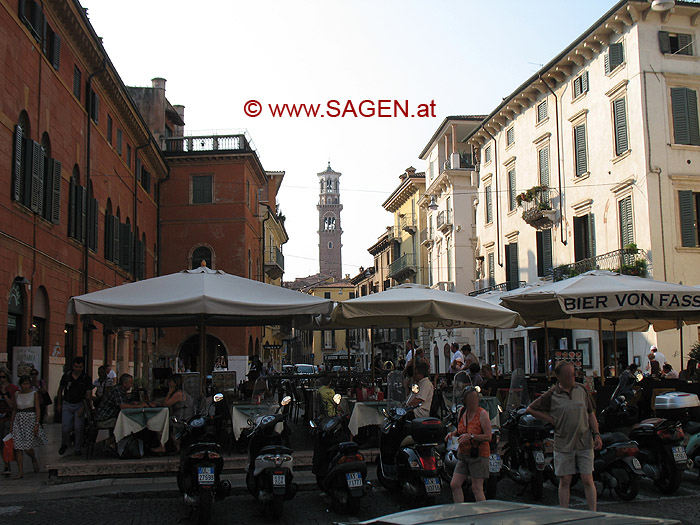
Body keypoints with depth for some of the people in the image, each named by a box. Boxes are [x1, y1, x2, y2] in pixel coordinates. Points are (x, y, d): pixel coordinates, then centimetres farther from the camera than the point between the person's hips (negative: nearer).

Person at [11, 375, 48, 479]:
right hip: (19, 420, 4)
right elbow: (14, 410, 16)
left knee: (27, 447, -10)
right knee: (18, 447, -4)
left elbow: (38, 410, -5)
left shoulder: (34, 393, -1)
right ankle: (21, 471, 0)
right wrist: (12, 423, 12)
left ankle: (34, 460, 22)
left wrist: (37, 424, -13)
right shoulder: (17, 394, 9)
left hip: (31, 420, -4)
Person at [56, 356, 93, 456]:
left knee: (78, 428, -7)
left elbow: (88, 395, -7)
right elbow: (60, 390, 12)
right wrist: (58, 404, 10)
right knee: (65, 428, -5)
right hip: (67, 405, 1)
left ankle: (78, 448, 10)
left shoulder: (86, 378, -6)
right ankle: (65, 444, 24)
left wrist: (83, 408, -16)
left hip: (79, 405, -1)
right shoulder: (66, 376, -1)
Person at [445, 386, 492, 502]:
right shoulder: (462, 412, 6)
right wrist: (453, 434, 2)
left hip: (478, 454, -6)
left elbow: (488, 437, -16)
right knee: (455, 485, 4)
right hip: (463, 454, 6)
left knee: (476, 489, -5)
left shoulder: (482, 414, -12)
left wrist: (471, 436, -25)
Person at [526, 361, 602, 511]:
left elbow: (591, 413, 12)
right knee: (564, 481, 5)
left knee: (588, 480, 0)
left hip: (585, 443, 2)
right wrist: (551, 420, -3)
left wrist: (596, 435, 4)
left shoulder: (582, 390, 4)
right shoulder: (551, 395, -5)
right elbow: (531, 409, 1)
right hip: (563, 445, -1)